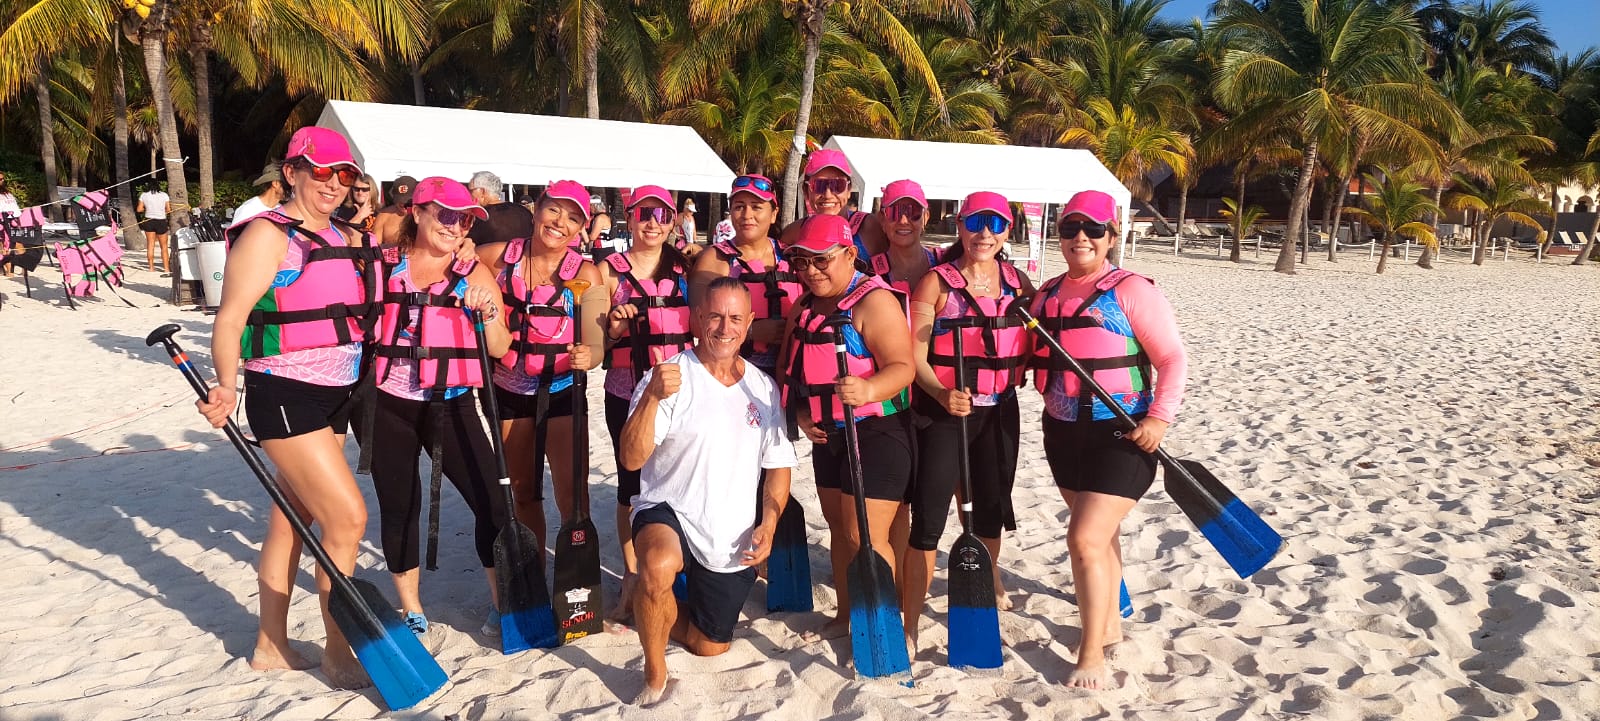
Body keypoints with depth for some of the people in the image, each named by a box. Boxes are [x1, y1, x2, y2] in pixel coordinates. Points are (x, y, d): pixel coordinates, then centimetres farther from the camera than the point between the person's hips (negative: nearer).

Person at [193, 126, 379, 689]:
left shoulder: (343, 238, 13)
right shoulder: (267, 236, -11)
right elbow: (229, 319, -18)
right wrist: (226, 388, -29)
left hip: (333, 397, 8)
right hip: (284, 394, -8)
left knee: (294, 518, 15)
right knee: (347, 516, -11)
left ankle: (271, 646, 27)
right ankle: (338, 654, 3)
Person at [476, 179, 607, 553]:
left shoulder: (585, 274, -11)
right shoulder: (499, 257, -5)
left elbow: (596, 343, -13)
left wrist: (587, 357, -36)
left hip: (562, 392, -3)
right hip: (509, 391, 3)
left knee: (572, 498, -10)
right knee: (523, 493, 17)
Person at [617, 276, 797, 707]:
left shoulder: (763, 388, 3)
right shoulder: (669, 377, -12)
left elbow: (779, 464, 10)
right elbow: (632, 459, -21)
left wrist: (768, 523, -5)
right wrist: (651, 398, -37)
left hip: (733, 542, 5)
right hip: (668, 511, -4)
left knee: (710, 647, 13)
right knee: (659, 566, -39)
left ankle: (661, 617, 46)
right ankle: (655, 674, -13)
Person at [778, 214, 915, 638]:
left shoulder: (873, 300, -18)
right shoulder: (805, 306, 8)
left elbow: (903, 366, -27)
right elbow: (790, 368, 15)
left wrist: (869, 389, -46)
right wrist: (801, 413, -1)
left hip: (877, 432, -8)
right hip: (828, 435, 8)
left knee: (866, 536, -9)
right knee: (839, 528, 17)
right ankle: (846, 615, 32)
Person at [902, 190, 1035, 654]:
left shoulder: (1018, 282, 6)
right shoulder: (936, 282, -8)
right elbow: (914, 355, -14)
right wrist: (942, 394, -29)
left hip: (999, 411, 5)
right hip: (943, 412, -4)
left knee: (992, 506, 19)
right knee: (928, 519, -6)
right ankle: (910, 625, 2)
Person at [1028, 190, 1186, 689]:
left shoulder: (1131, 291, -10)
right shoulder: (1047, 294, 8)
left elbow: (1172, 359, -10)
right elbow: (1034, 356, 19)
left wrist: (1160, 418, -20)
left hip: (1121, 436, -6)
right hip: (1063, 431, 6)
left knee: (1086, 538, -12)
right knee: (1099, 531, 20)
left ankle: (1092, 653, 3)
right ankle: (1110, 624, 39)